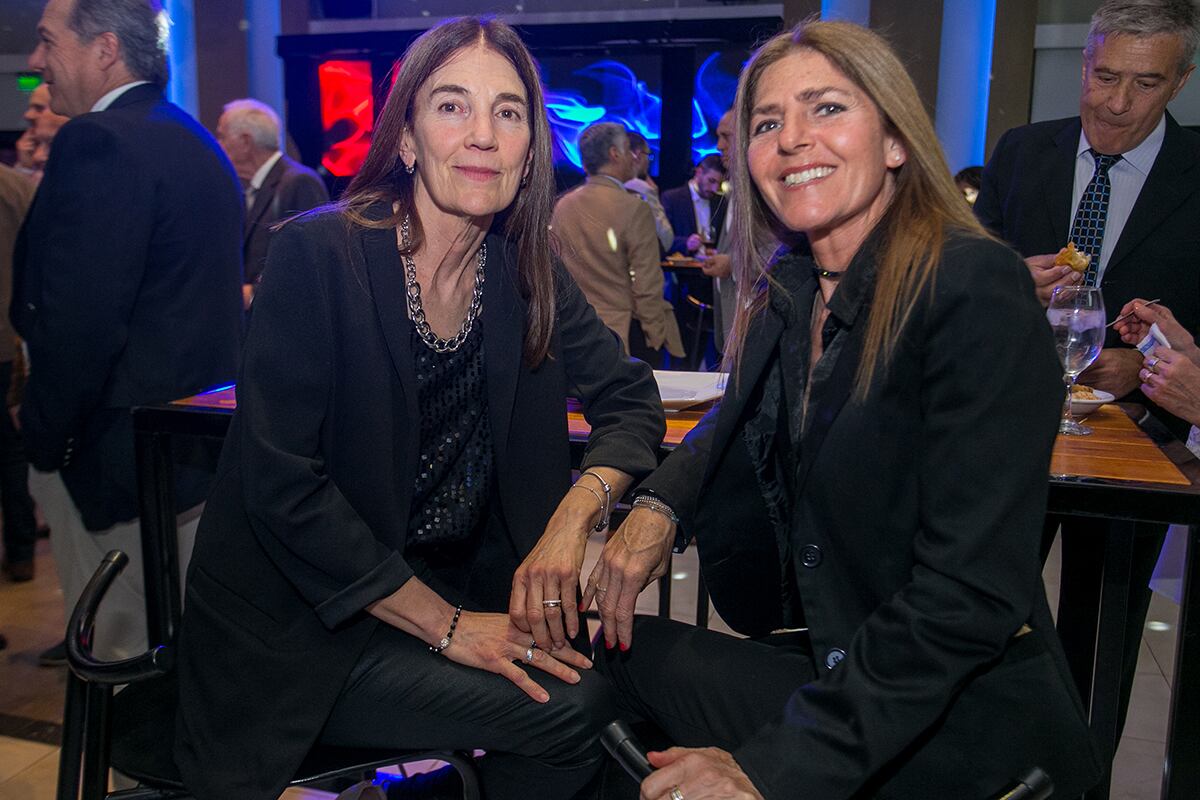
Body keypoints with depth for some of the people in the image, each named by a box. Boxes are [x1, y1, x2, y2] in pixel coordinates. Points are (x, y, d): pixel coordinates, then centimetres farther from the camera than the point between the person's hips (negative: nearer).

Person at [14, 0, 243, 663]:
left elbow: (78, 321, -23)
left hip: (122, 454, -9)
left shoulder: (98, 142, -17)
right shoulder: (195, 142, 12)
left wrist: (43, 435, -8)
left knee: (121, 652, 6)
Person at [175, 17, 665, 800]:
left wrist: (575, 515, -17)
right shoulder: (318, 256, -17)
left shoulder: (525, 271, -1)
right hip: (302, 626, -5)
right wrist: (447, 627, -21)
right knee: (568, 707, -19)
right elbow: (282, 487, -20)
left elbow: (629, 394, 3)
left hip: (458, 583, 6)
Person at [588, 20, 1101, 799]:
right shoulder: (786, 290, 1)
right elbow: (738, 419, 17)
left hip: (953, 727, -6)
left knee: (631, 655, -14)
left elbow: (972, 593, -25)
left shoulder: (978, 289, -20)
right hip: (824, 663, 6)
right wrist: (658, 507, -5)